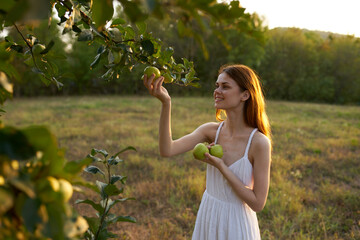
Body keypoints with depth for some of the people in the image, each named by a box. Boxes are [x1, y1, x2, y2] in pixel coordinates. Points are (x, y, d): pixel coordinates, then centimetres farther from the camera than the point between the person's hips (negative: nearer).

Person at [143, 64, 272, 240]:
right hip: (207, 217, 4)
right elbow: (167, 150, -20)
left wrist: (221, 166, -23)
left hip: (236, 224, -4)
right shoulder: (211, 130, -8)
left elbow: (258, 204, -18)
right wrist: (165, 103, -28)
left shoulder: (259, 142, -20)